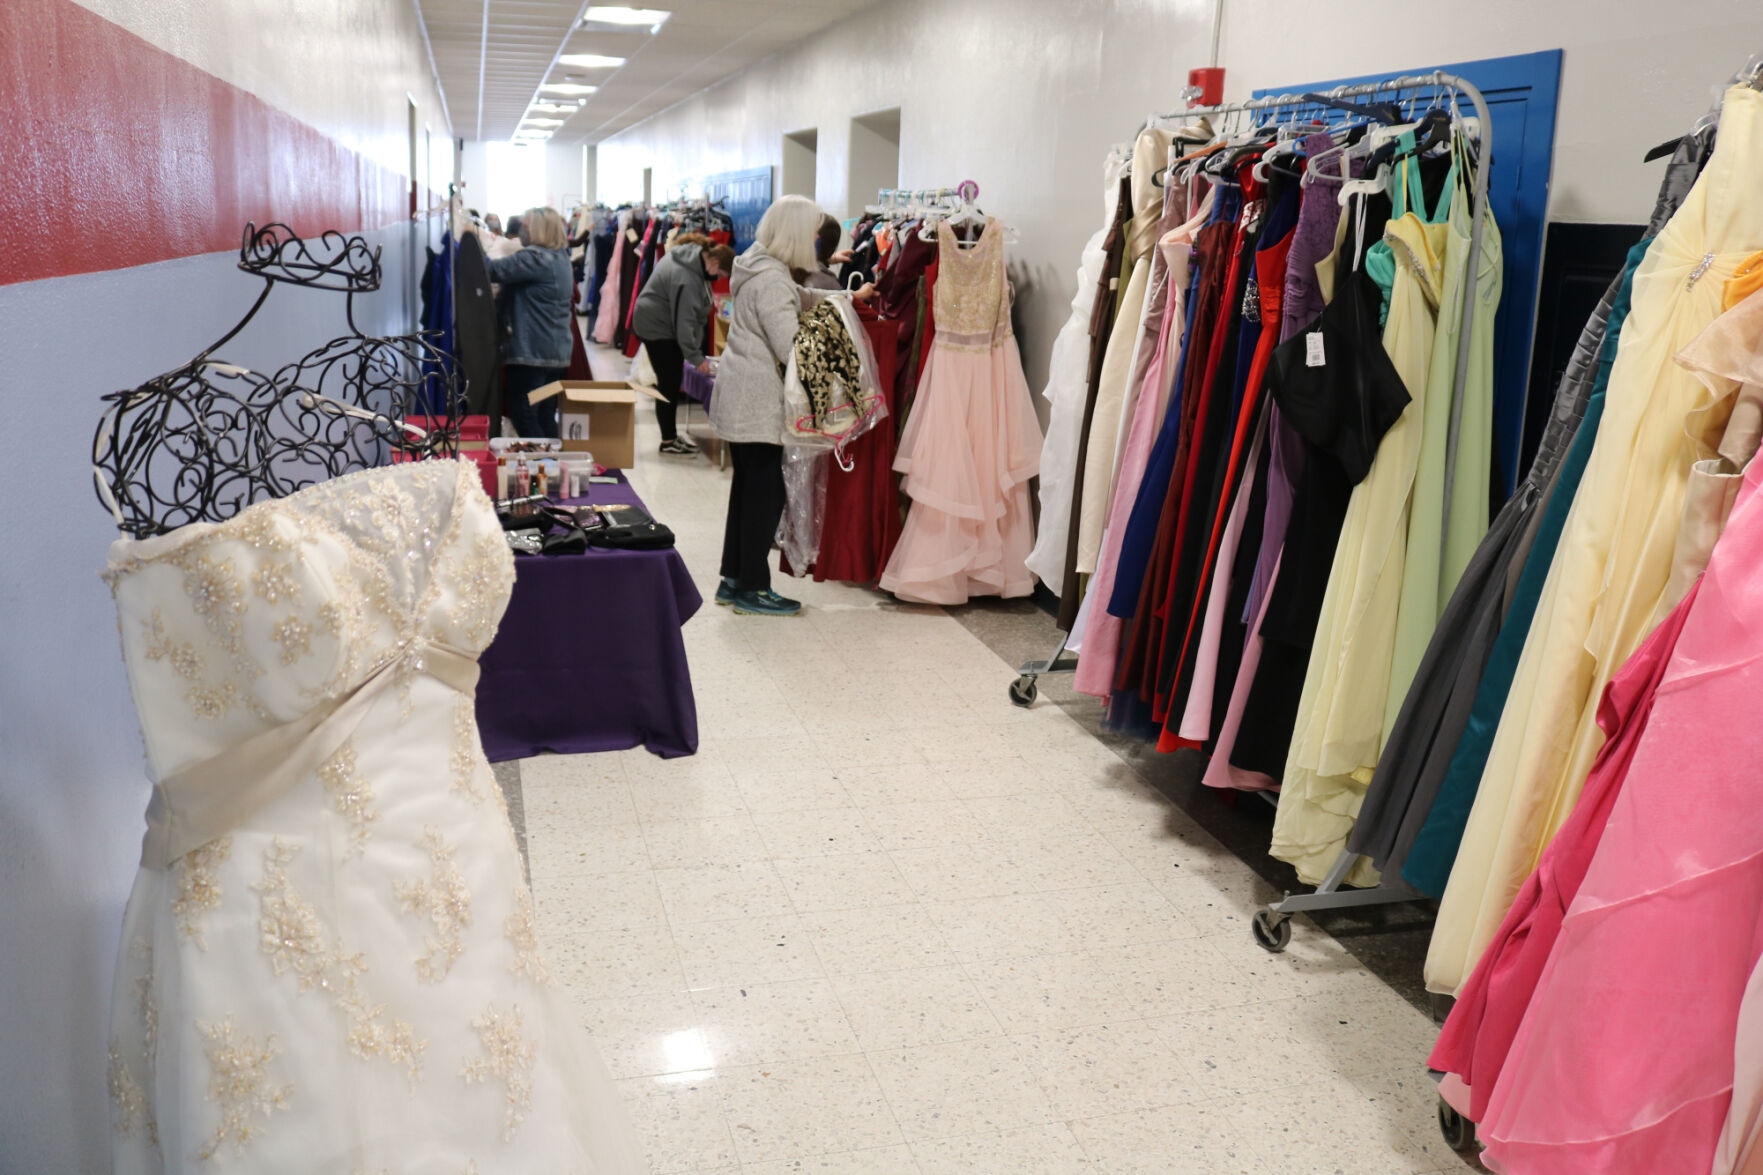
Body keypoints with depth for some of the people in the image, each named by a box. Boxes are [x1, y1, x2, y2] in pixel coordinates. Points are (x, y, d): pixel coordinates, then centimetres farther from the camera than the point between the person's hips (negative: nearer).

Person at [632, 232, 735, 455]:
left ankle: (671, 434, 21)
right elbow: (683, 320, -29)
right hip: (657, 327, -10)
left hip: (655, 324, 10)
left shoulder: (693, 256, 4)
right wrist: (696, 357, -26)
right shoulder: (686, 278, -29)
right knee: (669, 384, -6)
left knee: (671, 382, 13)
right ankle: (668, 441, 0)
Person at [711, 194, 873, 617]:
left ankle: (734, 580, 22)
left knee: (748, 486, 15)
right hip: (758, 401, -11)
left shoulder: (763, 269, 14)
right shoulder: (772, 280, -19)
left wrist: (849, 297, 30)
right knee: (766, 491, -4)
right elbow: (791, 348, -23)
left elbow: (800, 297, 31)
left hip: (740, 396, 11)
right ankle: (752, 588, 3)